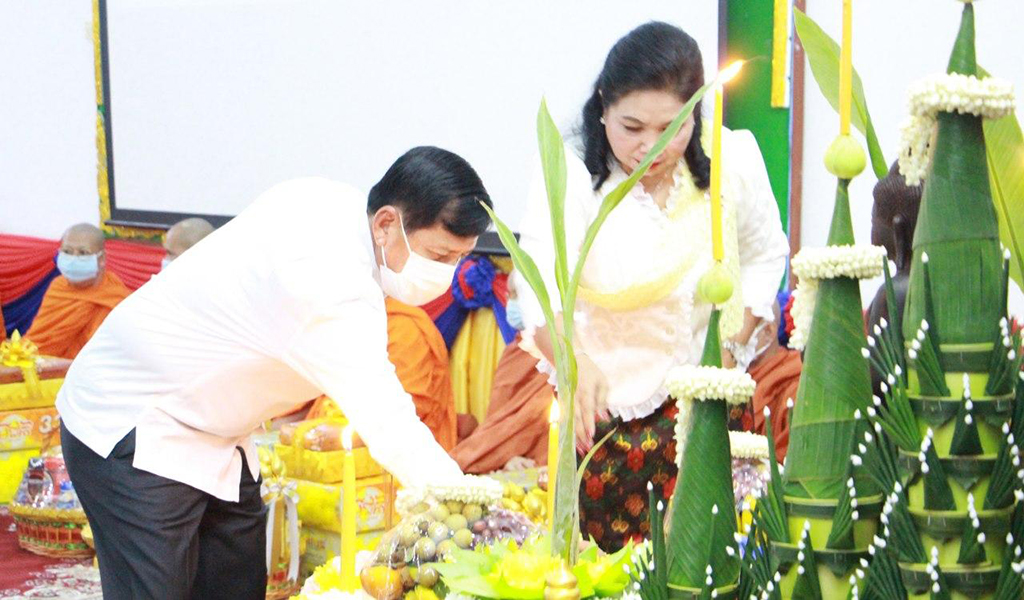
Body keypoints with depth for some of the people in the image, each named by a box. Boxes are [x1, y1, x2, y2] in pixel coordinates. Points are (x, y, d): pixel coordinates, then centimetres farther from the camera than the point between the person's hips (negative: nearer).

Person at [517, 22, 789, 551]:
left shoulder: (732, 164, -3)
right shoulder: (571, 175, -11)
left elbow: (766, 255, 14)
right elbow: (542, 289, -25)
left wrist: (729, 348, 2)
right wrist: (575, 363, -45)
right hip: (593, 397, -2)